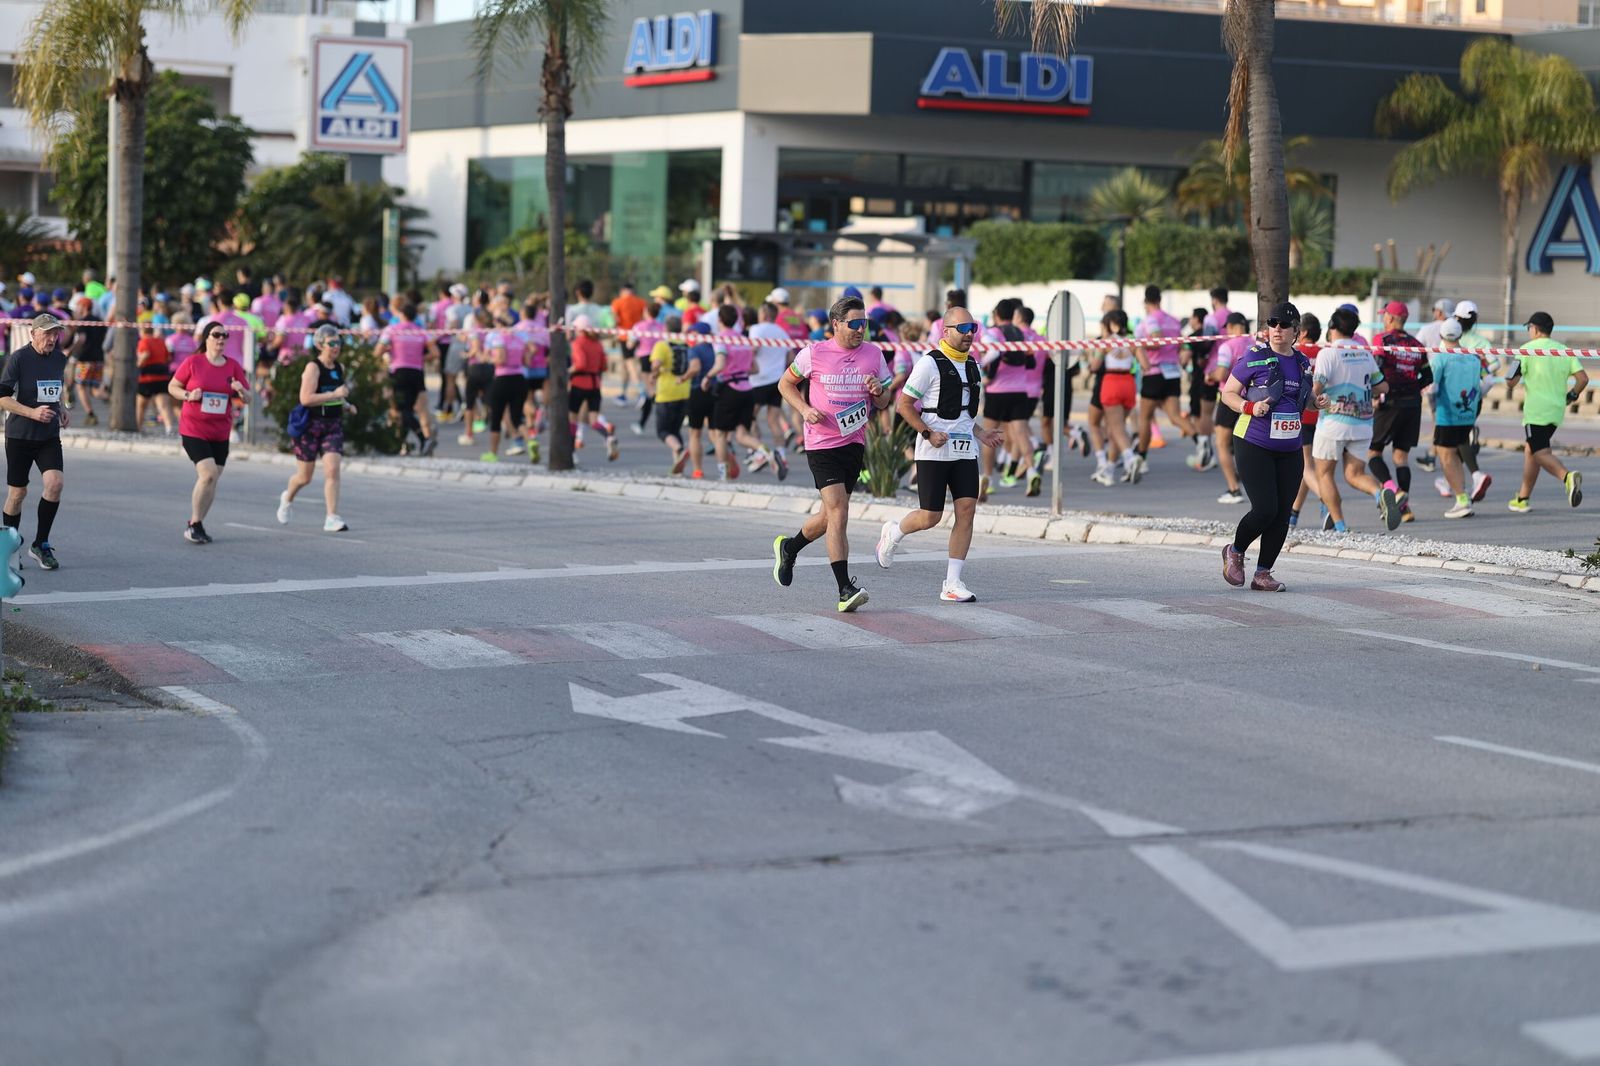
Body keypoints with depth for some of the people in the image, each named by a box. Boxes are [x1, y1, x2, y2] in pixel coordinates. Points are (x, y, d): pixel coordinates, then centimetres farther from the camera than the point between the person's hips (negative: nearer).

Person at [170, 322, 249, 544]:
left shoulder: (233, 366, 5)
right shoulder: (193, 362, -4)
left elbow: (248, 397, 8)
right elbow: (172, 387, 4)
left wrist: (241, 390, -14)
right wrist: (188, 395, -14)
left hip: (220, 433, 5)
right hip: (193, 430, -5)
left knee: (212, 479, 7)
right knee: (208, 474, -18)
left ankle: (197, 525, 22)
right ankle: (194, 524, -5)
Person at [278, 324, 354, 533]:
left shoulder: (340, 368, 8)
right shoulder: (313, 367, -13)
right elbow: (305, 398, -24)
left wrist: (347, 405, 9)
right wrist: (334, 394, -27)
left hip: (334, 426, 5)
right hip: (310, 426, -5)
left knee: (332, 469, -13)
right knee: (304, 477, 8)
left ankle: (332, 519, -13)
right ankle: (288, 498, 41)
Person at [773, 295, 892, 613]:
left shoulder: (873, 353, 5)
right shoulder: (814, 353, -6)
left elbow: (883, 404, 13)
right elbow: (786, 383, 8)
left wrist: (878, 392, -11)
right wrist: (805, 410, -9)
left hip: (855, 443, 5)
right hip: (822, 445, -5)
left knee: (830, 515, 14)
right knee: (838, 513, -15)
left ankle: (788, 547, 42)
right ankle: (845, 590, -15)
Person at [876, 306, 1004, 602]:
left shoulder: (972, 367, 15)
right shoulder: (930, 363, -8)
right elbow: (904, 404, -7)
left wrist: (980, 434, 11)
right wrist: (928, 433, -17)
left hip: (965, 451, 6)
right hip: (934, 452, -6)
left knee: (966, 510, -5)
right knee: (930, 517, -5)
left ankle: (952, 583, -1)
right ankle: (893, 533, 29)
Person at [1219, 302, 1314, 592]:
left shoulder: (1303, 363, 10)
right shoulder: (1255, 357, -7)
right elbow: (1228, 393, -3)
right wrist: (1249, 407, -21)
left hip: (1289, 449, 5)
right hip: (1254, 446, -5)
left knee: (1282, 514, 2)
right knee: (1265, 509, -12)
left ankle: (1263, 574, 13)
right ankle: (1235, 552, 16)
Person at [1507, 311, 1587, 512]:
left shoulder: (1528, 349, -6)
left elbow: (1512, 381, -10)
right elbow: (1583, 378, 1)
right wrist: (1572, 395, 17)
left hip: (1536, 410, -7)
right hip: (1557, 411, 7)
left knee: (1541, 453, -10)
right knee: (1530, 449, 19)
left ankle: (1567, 476, -39)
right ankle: (1523, 499, 22)